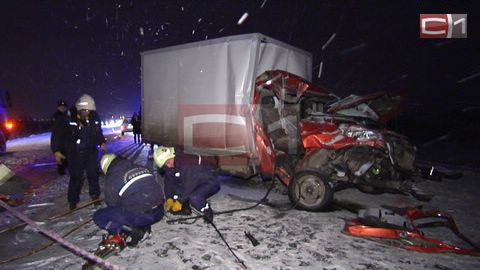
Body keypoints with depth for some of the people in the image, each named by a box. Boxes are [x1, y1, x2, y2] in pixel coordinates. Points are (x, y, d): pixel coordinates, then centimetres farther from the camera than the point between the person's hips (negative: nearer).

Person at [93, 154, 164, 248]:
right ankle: (142, 226, 13)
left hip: (139, 216, -6)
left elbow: (112, 203, 7)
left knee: (98, 216, 9)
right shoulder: (141, 168, 14)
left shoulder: (111, 178, -1)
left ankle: (124, 232, -7)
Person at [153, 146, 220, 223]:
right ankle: (184, 208, 7)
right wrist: (169, 199, -12)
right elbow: (169, 182, -1)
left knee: (194, 197, -33)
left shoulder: (186, 162, -31)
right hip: (197, 183, 8)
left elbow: (189, 184, -29)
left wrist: (179, 201, -22)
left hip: (211, 182, -8)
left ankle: (207, 212, -6)